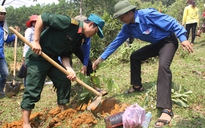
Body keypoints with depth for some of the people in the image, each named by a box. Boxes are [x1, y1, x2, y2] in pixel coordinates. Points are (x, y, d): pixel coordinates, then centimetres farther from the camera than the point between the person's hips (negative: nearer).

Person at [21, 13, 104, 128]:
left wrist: (69, 69, -13)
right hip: (37, 56, -8)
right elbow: (42, 18, -21)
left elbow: (65, 55, 6)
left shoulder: (80, 39, 5)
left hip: (53, 58, 9)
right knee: (33, 89, -7)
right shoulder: (68, 23, -21)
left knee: (65, 81, 6)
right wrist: (36, 41, -23)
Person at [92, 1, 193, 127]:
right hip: (155, 44, 8)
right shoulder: (128, 27, -4)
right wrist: (101, 58, 0)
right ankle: (137, 86, 30)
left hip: (168, 41, -8)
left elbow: (171, 22, -23)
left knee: (163, 66, -31)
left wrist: (183, 38, -30)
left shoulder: (147, 14, -28)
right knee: (135, 56, 13)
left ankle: (166, 109, -38)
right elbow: (116, 42, 1)